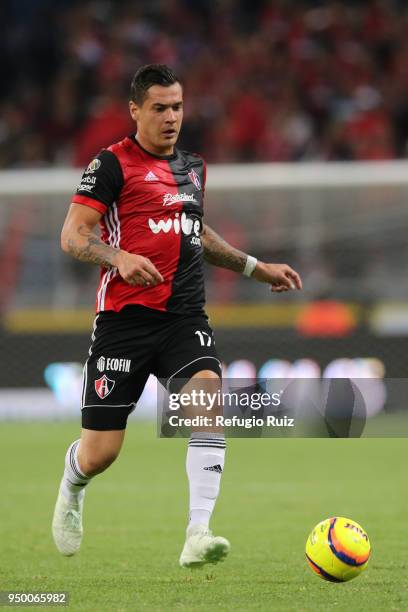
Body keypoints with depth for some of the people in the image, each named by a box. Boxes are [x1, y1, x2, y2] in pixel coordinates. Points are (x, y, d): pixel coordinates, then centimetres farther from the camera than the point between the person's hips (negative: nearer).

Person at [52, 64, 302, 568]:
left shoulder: (192, 167, 18)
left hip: (184, 318, 4)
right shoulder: (113, 163, -3)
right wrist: (120, 257, -28)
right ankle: (71, 489, 37)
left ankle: (197, 536, -28)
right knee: (99, 454, -2)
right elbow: (72, 235, -10)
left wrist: (256, 268, 29)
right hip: (124, 318, -4)